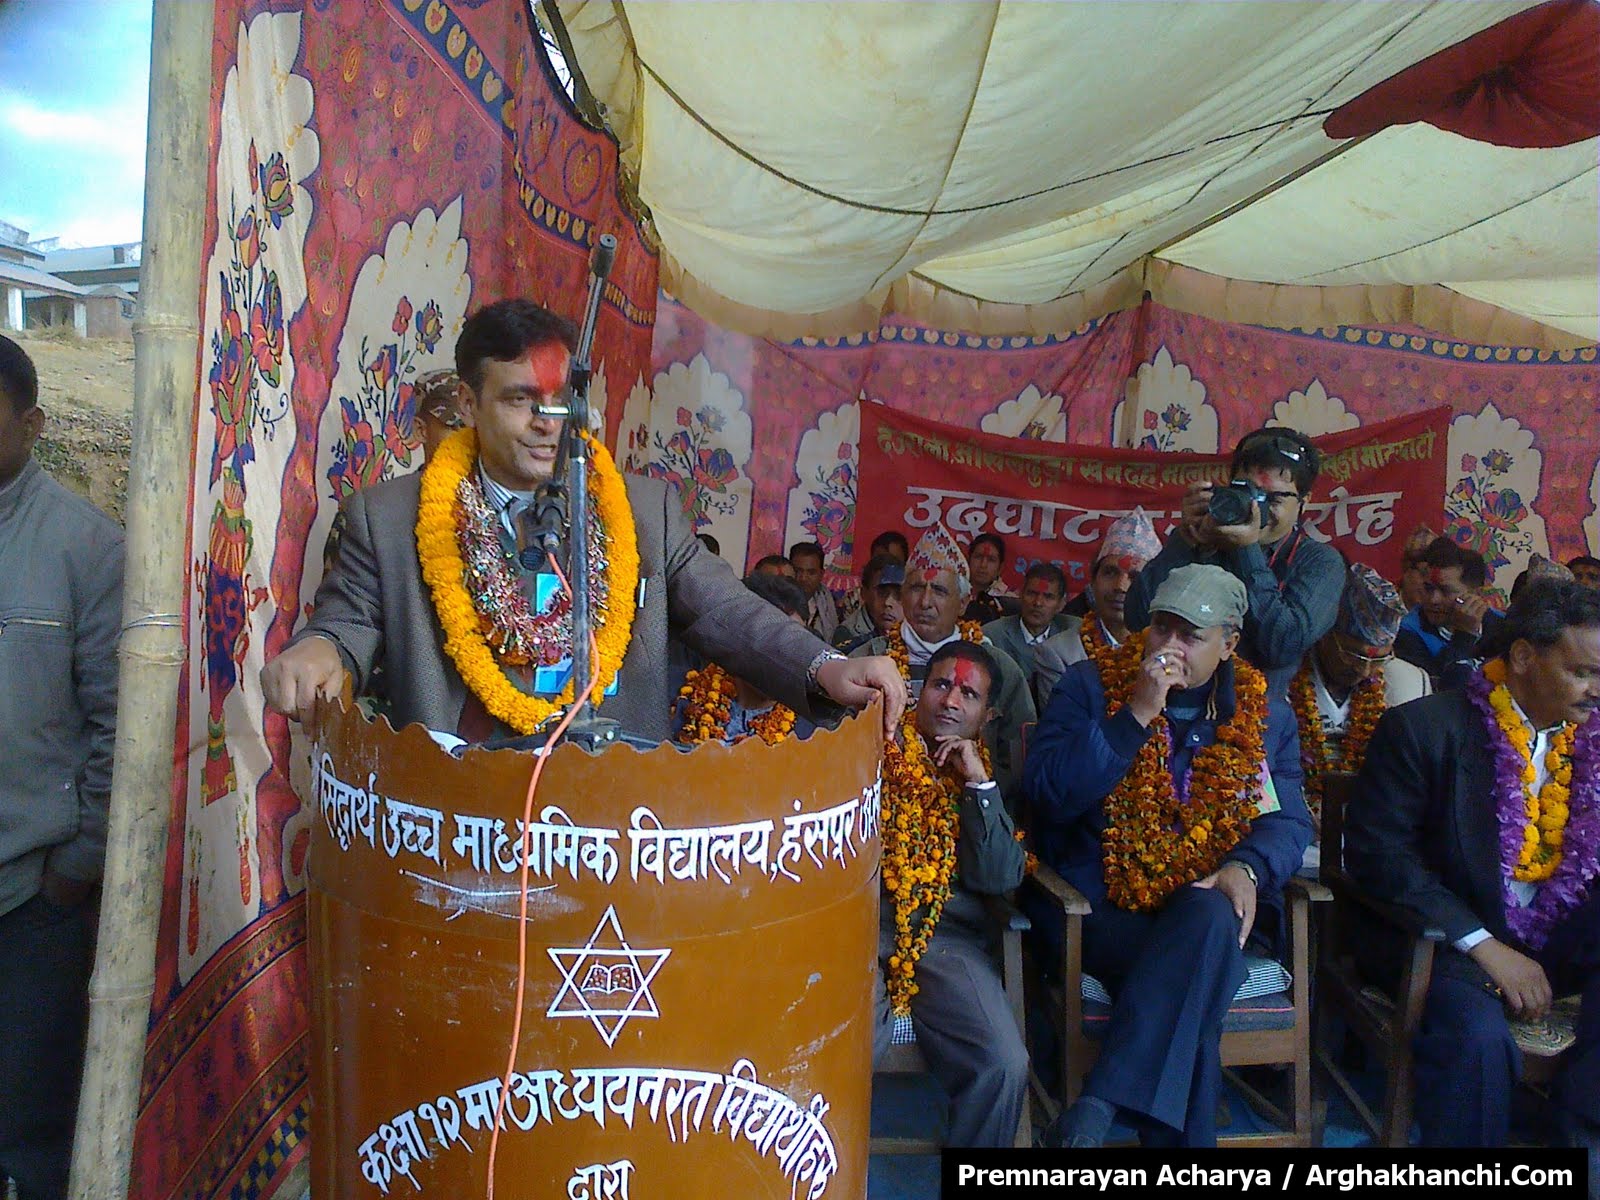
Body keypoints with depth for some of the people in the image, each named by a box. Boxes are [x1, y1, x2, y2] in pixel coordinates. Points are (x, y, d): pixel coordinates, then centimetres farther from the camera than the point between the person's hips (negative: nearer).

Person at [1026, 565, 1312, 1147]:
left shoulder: (1264, 713, 11)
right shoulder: (1090, 685, 2)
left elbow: (1287, 820, 6)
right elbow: (1049, 794, -11)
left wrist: (1247, 868, -17)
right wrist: (1136, 715, -18)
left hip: (1207, 907, 3)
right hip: (1099, 910, -2)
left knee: (1208, 918, -34)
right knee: (1193, 990, -32)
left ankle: (1100, 1102, -34)